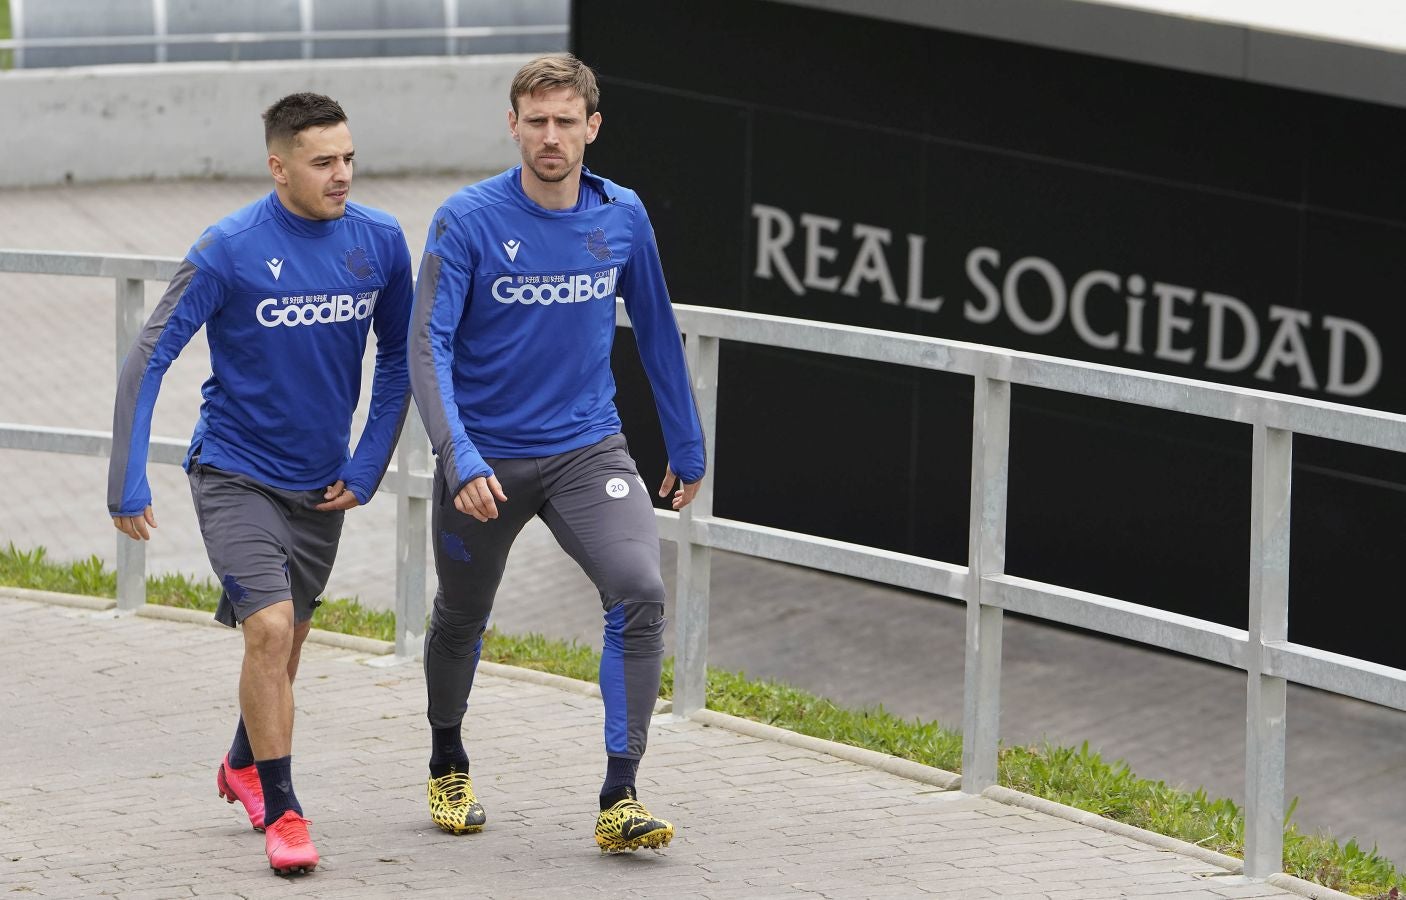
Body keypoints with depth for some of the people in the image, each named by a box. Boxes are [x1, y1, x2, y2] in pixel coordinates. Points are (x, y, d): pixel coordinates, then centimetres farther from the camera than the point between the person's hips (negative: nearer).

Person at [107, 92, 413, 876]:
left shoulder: (380, 242, -6)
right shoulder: (229, 251, -19)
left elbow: (398, 356, 9)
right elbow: (149, 360, -16)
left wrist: (368, 467, 3)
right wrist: (128, 485, -20)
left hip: (321, 485, 5)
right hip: (235, 475, -5)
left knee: (287, 640, 18)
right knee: (270, 629, -19)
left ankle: (245, 766, 45)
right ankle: (280, 812, -7)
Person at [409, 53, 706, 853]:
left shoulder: (622, 217, -2)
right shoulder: (468, 220, -13)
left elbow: (657, 334, 12)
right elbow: (429, 346, -17)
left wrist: (687, 447, 16)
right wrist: (459, 459, -30)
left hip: (587, 448, 2)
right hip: (486, 458, -1)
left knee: (640, 590, -21)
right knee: (462, 618, 16)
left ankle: (619, 801, -18)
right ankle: (448, 767, 45)